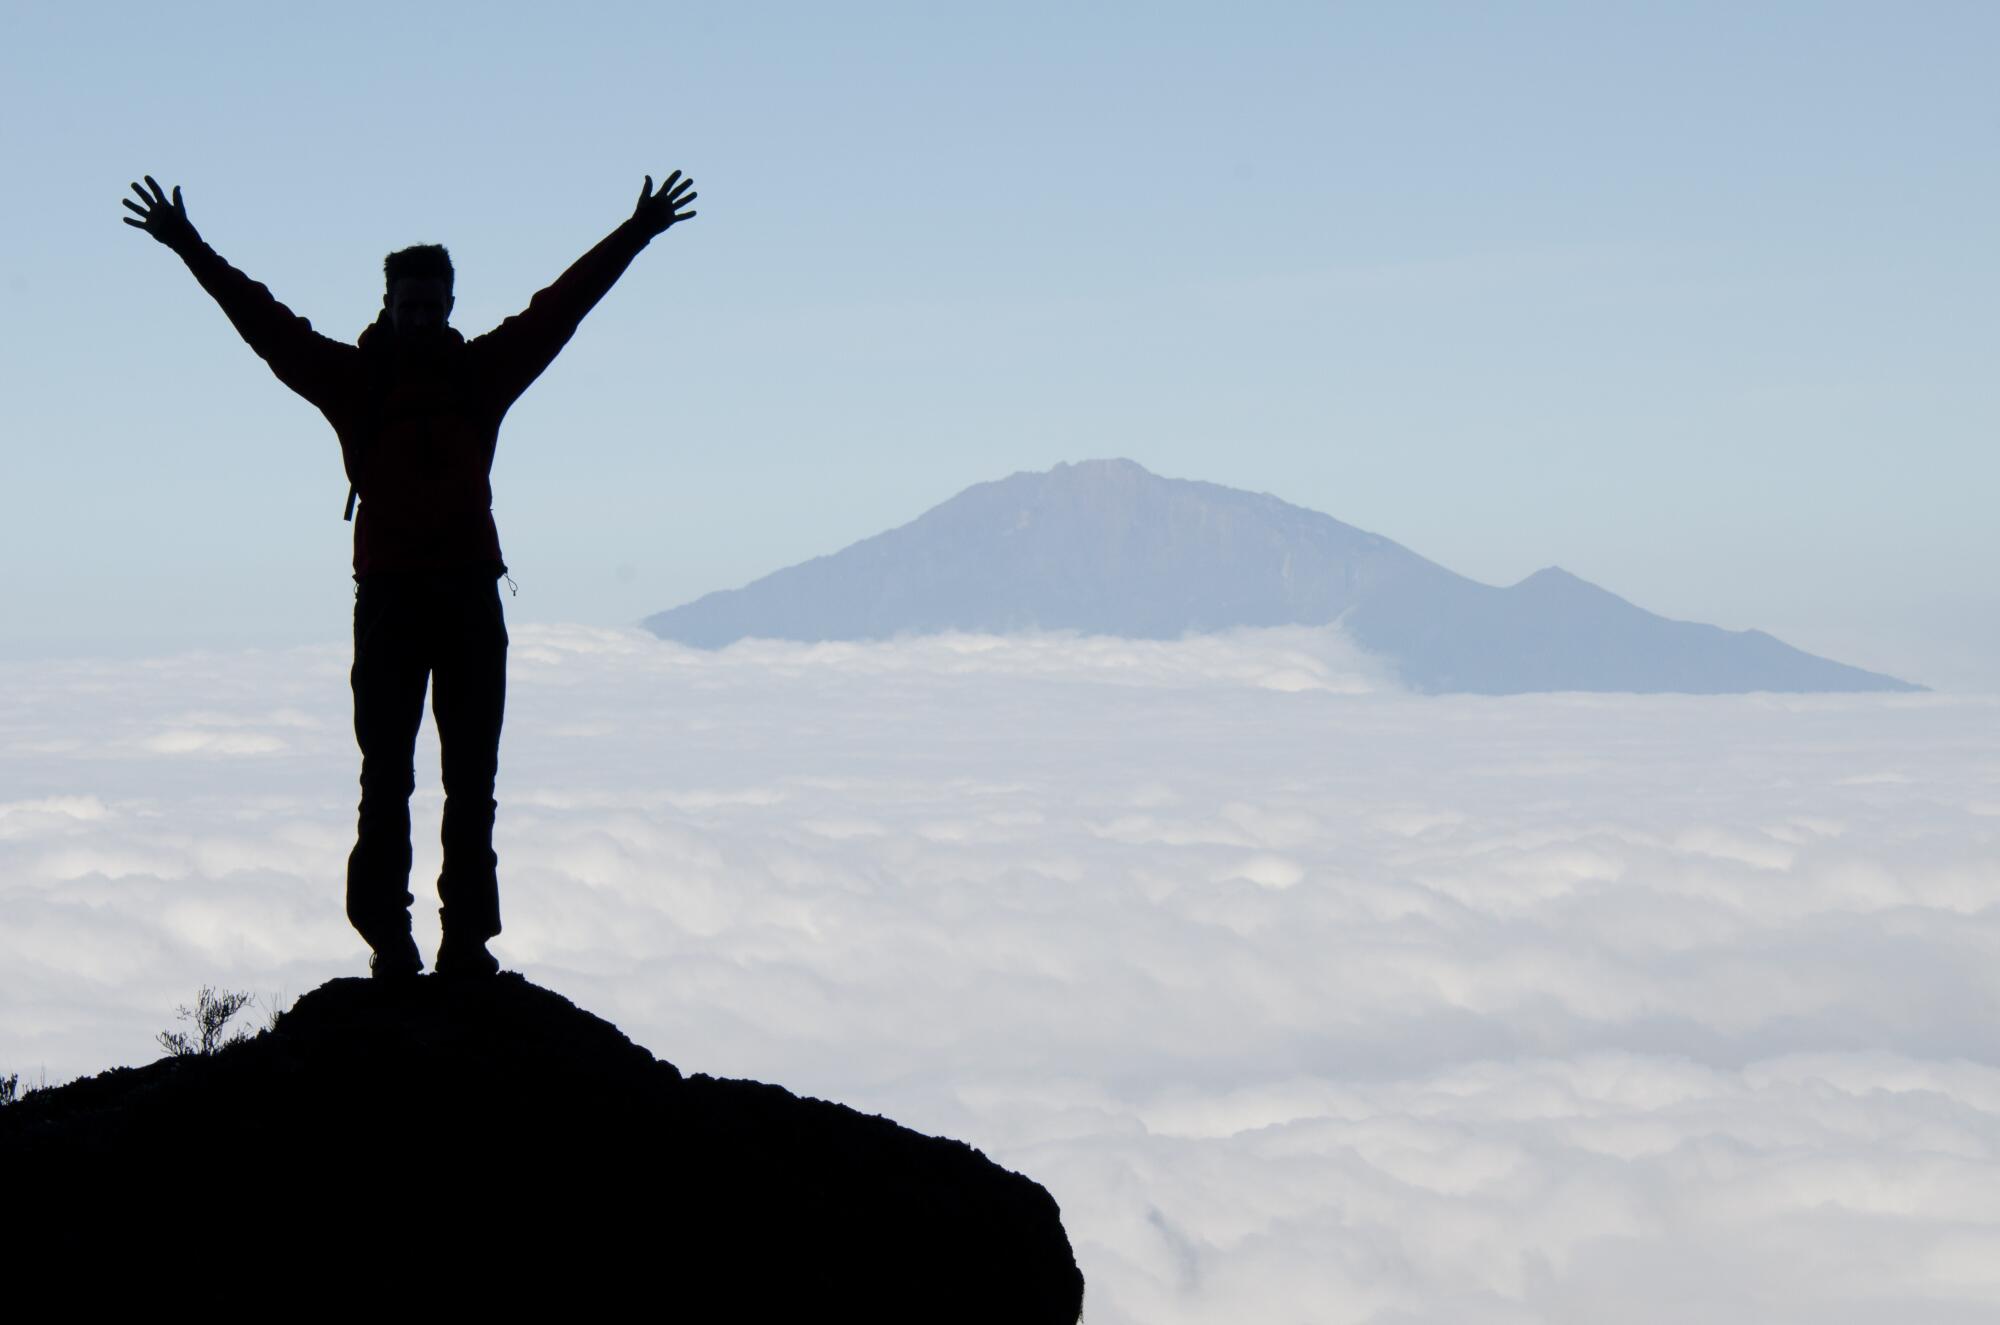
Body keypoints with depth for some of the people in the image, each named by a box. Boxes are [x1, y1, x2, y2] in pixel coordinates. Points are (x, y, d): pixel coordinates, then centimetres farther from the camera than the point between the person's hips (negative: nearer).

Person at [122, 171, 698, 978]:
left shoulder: (482, 372, 8)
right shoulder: (354, 379, 2)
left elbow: (560, 307, 10)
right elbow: (265, 323, -2)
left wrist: (633, 236, 9)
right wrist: (191, 251, -8)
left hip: (470, 592, 2)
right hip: (387, 597, -2)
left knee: (472, 781, 3)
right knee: (386, 777, 0)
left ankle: (468, 936, 7)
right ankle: (386, 934, 3)